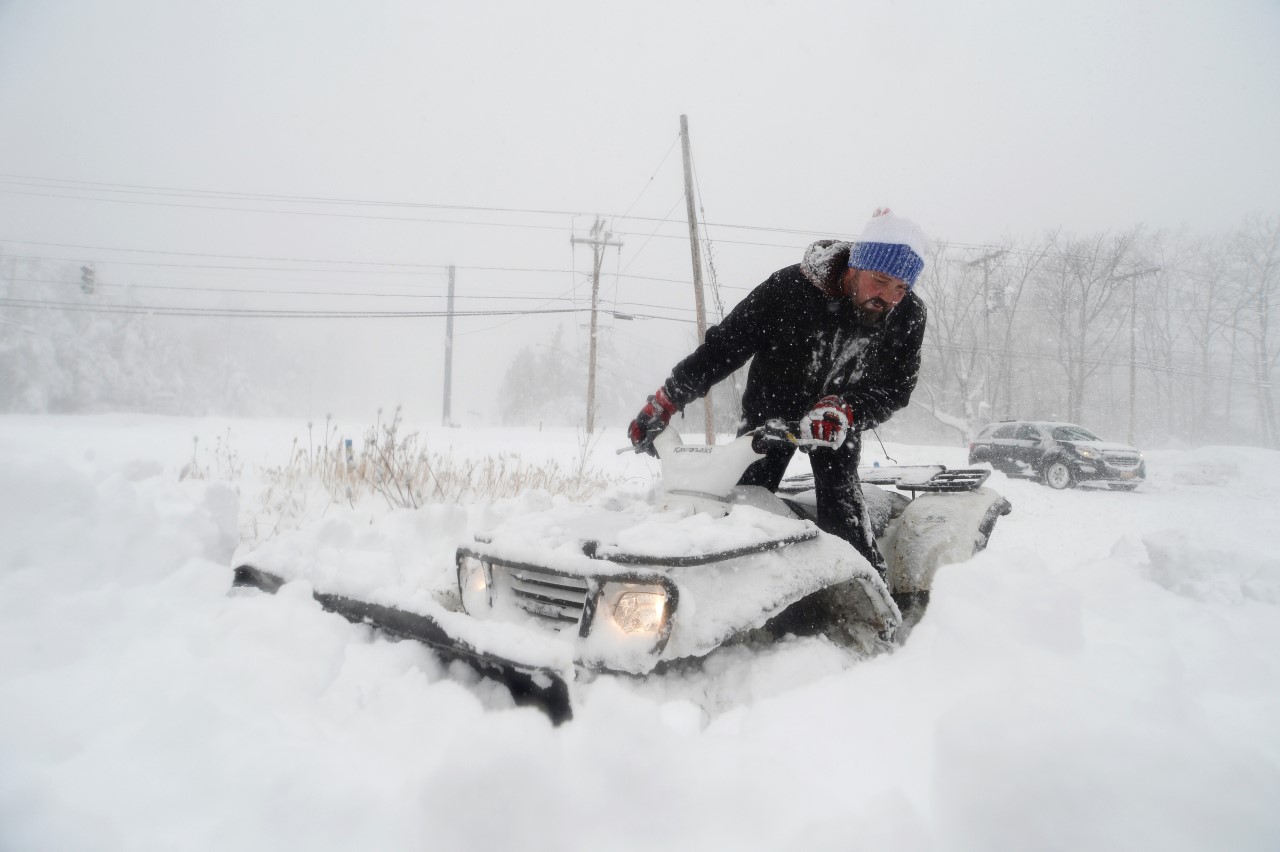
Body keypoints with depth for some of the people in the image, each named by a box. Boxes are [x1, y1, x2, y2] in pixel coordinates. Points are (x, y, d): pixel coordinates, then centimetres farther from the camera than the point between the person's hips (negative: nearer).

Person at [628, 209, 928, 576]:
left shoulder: (909, 315, -18)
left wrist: (846, 413, -35)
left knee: (843, 520, -15)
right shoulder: (789, 288, -26)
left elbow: (895, 389, -14)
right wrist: (664, 403, -24)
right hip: (769, 411, -1)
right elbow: (722, 346, -21)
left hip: (838, 425, 1)